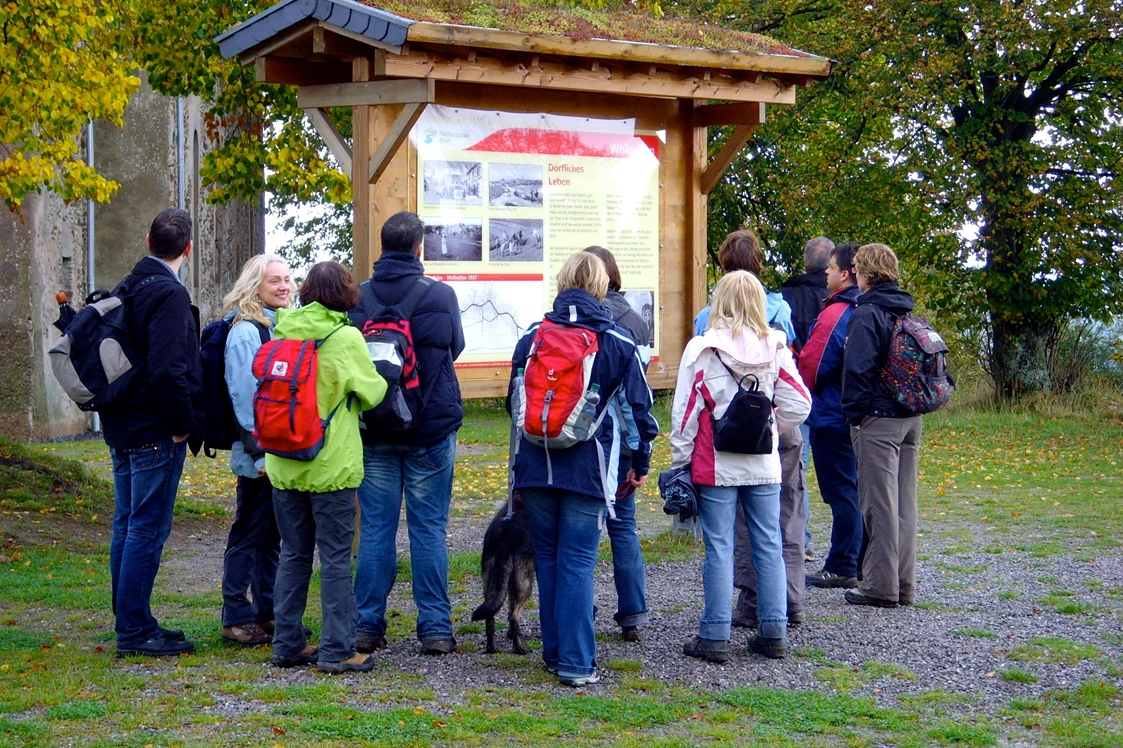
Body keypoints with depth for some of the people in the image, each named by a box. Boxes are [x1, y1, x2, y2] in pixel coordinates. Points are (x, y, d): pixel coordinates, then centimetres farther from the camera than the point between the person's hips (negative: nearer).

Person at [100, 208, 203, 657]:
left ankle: (130, 621, 22)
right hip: (156, 433, -9)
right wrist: (183, 424, -15)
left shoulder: (125, 291, 13)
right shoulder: (169, 295, -16)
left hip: (123, 429, 9)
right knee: (148, 529, -5)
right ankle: (134, 630, -2)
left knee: (127, 526, 14)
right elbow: (167, 369, -25)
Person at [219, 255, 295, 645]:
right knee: (249, 536, 0)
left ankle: (269, 612, 21)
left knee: (273, 535, 13)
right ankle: (236, 618, 7)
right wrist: (258, 453, -17)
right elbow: (242, 397, -15)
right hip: (259, 456, -8)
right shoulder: (245, 332, -12)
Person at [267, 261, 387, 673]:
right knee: (336, 558, 1)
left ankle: (288, 644, 18)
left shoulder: (283, 332, 2)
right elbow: (373, 392, -2)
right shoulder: (346, 338, -11)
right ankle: (337, 650, 3)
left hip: (284, 464, 5)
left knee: (294, 555, 14)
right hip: (331, 465, -5)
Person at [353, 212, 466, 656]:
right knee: (429, 528, 4)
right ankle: (435, 628, 5)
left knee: (375, 528, 8)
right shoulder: (441, 296, -8)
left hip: (373, 431, 2)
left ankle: (367, 625, 9)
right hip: (431, 428, -1)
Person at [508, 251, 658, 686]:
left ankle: (554, 653, 19)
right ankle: (576, 662, -3)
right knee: (578, 561, -1)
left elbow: (514, 401, 15)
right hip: (587, 468, -2)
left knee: (547, 557, 12)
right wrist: (641, 462, 17)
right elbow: (637, 408, 3)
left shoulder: (532, 337, 6)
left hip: (535, 467, 3)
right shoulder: (618, 344, -1)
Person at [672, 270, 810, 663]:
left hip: (716, 467, -3)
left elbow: (686, 411, -7)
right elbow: (798, 405, 0)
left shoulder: (702, 348, -8)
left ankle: (714, 636, 4)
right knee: (769, 546, 10)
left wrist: (680, 461, 1)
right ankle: (773, 631, 15)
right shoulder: (775, 347, 1)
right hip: (765, 465, 3)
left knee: (719, 549, 1)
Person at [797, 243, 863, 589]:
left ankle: (841, 568, 2)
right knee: (855, 490, 14)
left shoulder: (835, 315, -18)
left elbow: (811, 366, -16)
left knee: (840, 491, -3)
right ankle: (858, 562, 21)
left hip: (831, 417, -9)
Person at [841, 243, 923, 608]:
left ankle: (880, 586, 1)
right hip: (911, 418, 8)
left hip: (877, 419, -8)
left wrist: (854, 413, -9)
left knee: (879, 503, -3)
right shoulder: (907, 311, 12)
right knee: (904, 501, 11)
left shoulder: (866, 313, -12)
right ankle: (904, 584, 16)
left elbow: (857, 369, -18)